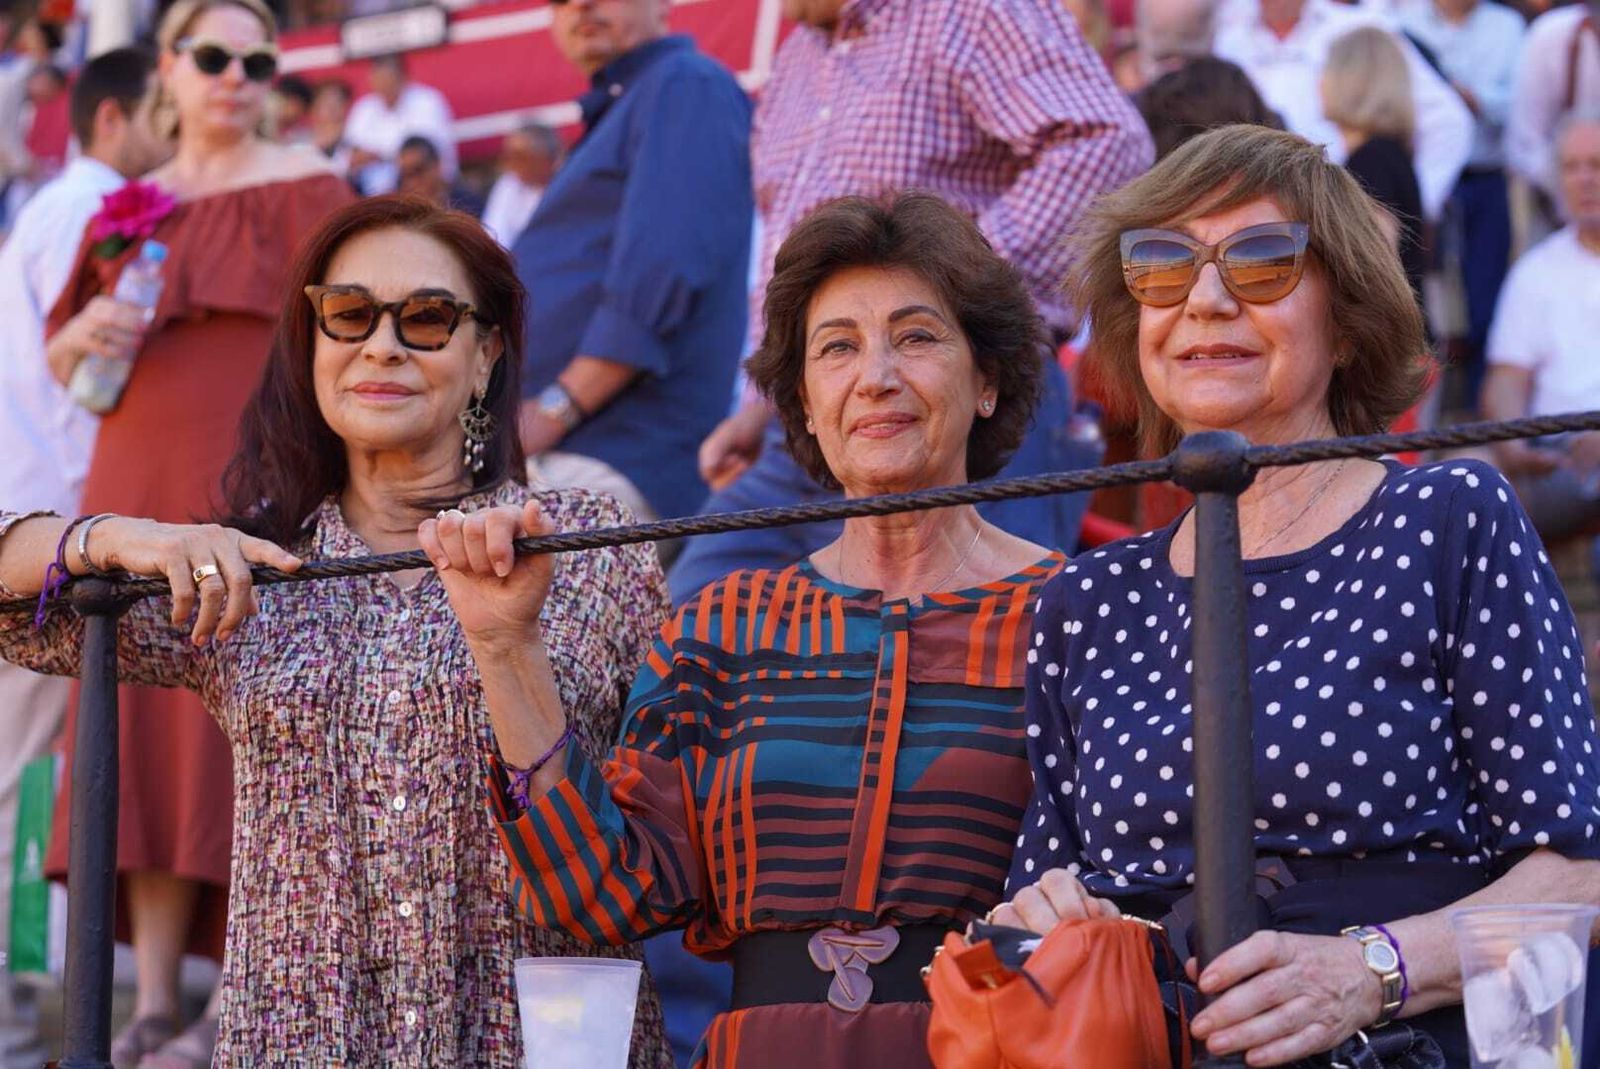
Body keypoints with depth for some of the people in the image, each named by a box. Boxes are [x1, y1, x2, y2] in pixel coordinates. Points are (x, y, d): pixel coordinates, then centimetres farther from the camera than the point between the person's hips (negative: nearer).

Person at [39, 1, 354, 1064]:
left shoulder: (302, 186, 2)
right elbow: (59, 358, 21)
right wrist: (83, 335, -3)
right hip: (138, 489, 6)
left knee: (237, 726, -8)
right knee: (144, 736, 2)